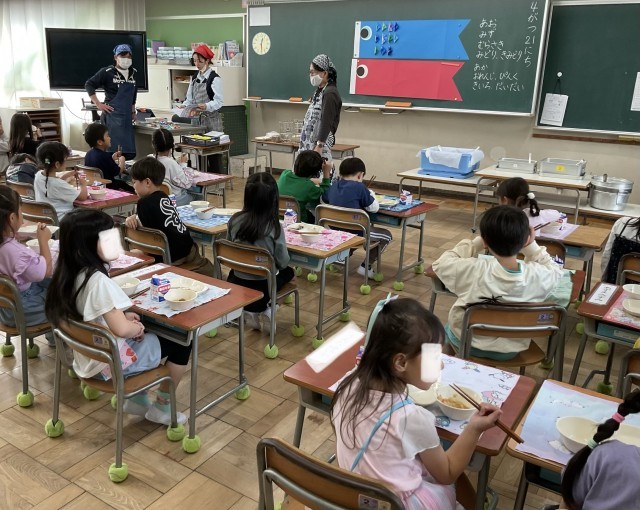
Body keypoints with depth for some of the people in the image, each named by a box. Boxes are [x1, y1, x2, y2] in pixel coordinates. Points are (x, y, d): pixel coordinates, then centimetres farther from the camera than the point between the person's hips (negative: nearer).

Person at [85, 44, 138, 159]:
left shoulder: (133, 73, 12)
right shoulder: (107, 72, -5)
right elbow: (89, 85, -2)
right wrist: (98, 104, -8)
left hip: (127, 116, 6)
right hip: (112, 116, -6)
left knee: (129, 152, 5)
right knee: (115, 150, -12)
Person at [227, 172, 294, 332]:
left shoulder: (235, 220, -10)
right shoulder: (274, 226, -20)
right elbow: (283, 262, -11)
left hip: (236, 283, 3)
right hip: (262, 287, -3)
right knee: (288, 271, 27)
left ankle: (251, 311, 20)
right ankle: (266, 311, 12)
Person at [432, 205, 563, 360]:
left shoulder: (473, 270, -31)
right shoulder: (539, 275, -24)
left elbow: (440, 264, -11)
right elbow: (555, 271, 1)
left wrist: (476, 244, -12)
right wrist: (532, 247, -7)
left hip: (467, 343, -2)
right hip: (511, 350, 3)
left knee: (449, 328, 33)